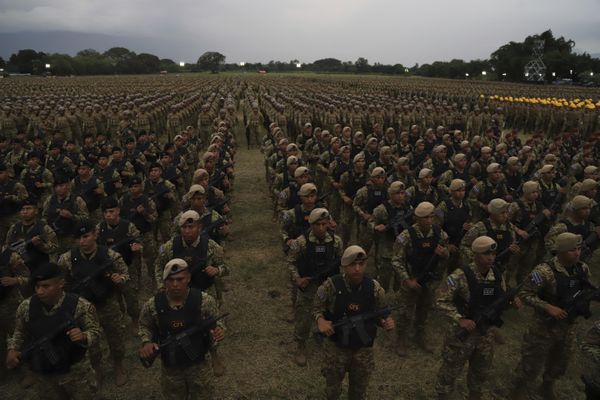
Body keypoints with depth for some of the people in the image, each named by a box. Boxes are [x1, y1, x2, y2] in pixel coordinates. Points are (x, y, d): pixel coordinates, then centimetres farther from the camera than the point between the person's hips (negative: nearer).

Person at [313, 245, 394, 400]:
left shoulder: (374, 288, -14)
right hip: (336, 347, -1)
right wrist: (320, 320, -26)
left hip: (364, 349, 2)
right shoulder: (330, 286, -20)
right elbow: (317, 308, -5)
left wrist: (387, 322, -21)